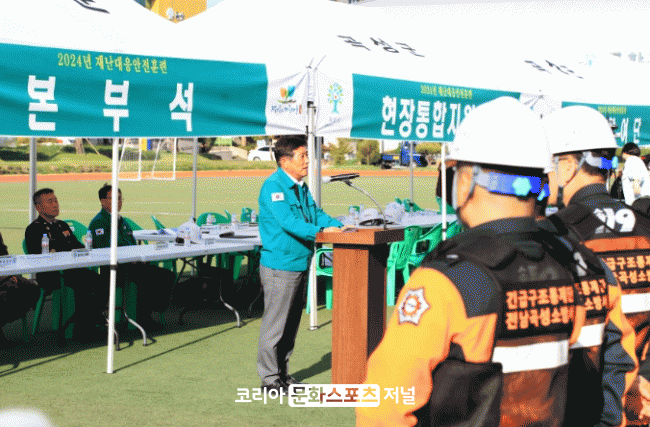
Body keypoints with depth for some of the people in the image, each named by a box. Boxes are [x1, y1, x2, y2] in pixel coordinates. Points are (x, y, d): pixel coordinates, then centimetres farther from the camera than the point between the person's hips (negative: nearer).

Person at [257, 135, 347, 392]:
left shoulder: (301, 187, 14)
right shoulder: (273, 187, -15)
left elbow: (315, 213, 13)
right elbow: (288, 221, -25)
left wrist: (337, 226, -5)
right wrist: (320, 231, -32)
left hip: (299, 263, 9)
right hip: (279, 266, -9)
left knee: (291, 323, 15)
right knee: (275, 323, -3)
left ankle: (282, 372, 24)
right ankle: (270, 378, 4)